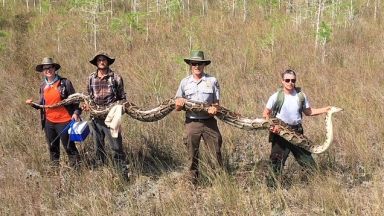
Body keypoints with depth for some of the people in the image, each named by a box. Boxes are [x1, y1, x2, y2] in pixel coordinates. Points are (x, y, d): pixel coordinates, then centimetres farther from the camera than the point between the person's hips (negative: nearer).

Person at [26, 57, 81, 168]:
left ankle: (75, 167, 11)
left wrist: (76, 112, -18)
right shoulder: (43, 86, 7)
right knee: (53, 148, 15)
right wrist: (33, 104, -5)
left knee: (69, 147, 0)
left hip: (64, 121, -5)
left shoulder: (65, 83, -7)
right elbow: (42, 104, 14)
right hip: (49, 122, 5)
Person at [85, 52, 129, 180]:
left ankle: (124, 174, -2)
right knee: (98, 148, 13)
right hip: (96, 118, 4)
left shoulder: (116, 78, -2)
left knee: (117, 147, -7)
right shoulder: (91, 78, 7)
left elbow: (122, 98, 4)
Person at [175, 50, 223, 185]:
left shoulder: (212, 81, 4)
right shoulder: (185, 82, 8)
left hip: (209, 122, -1)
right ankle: (192, 181, 18)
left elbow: (216, 103, 5)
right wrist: (179, 104, -12)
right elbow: (177, 106, 11)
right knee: (192, 155, 8)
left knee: (216, 152, -1)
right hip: (192, 122, 1)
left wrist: (215, 108, -17)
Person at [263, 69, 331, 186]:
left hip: (297, 131, 3)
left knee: (305, 156, 8)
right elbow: (266, 114, -3)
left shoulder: (301, 96, 1)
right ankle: (272, 185, 11)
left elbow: (308, 111, 12)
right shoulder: (276, 97, -9)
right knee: (277, 160, 0)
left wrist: (325, 110, 1)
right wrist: (271, 125, -20)